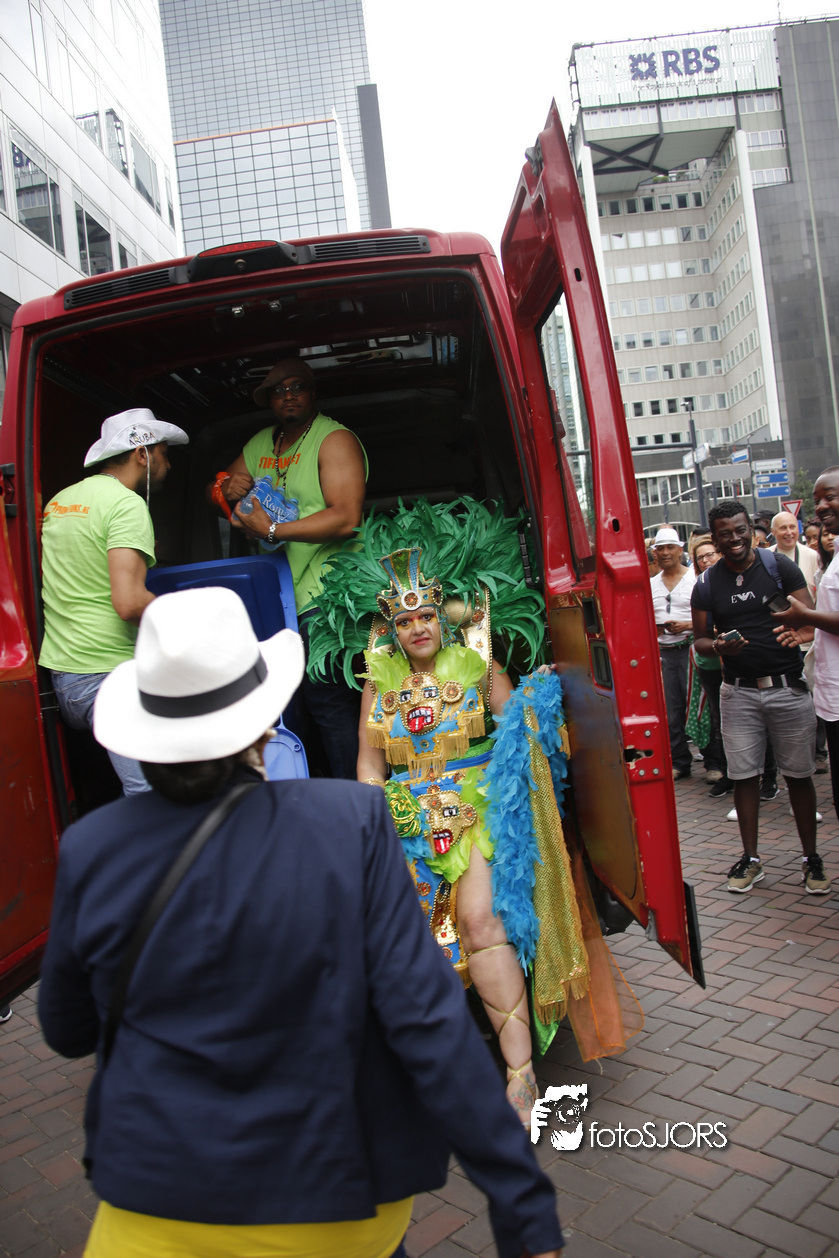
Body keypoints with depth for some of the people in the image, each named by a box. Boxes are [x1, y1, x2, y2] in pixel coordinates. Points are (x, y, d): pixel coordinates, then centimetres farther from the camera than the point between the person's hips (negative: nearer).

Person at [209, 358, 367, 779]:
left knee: (326, 700, -10)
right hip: (275, 597, 8)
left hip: (321, 600, -8)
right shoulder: (260, 444, 17)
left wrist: (272, 530, -18)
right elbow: (219, 491, 27)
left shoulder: (335, 439, -6)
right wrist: (226, 488, 2)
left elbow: (345, 518, -19)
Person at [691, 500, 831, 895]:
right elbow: (700, 639, 8)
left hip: (788, 687, -1)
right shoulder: (707, 584, 5)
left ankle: (811, 857, 20)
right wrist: (718, 646, -14)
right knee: (744, 774, 4)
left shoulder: (779, 566, 1)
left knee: (799, 772, 5)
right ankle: (750, 857, 18)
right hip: (739, 692, 1)